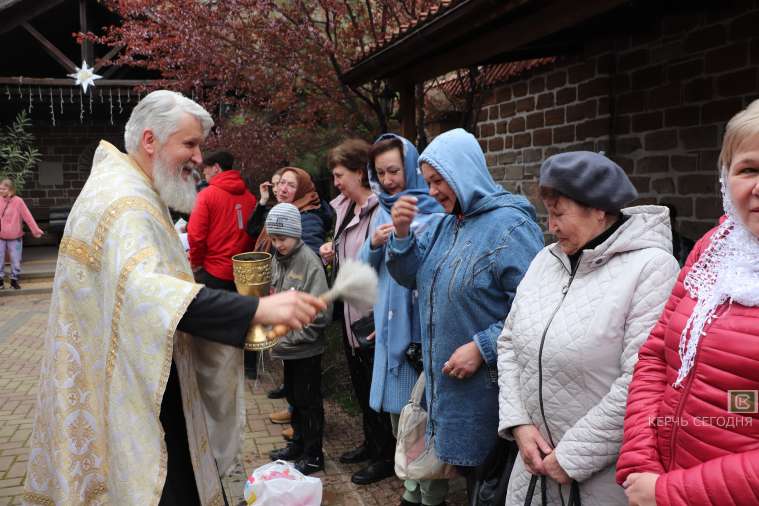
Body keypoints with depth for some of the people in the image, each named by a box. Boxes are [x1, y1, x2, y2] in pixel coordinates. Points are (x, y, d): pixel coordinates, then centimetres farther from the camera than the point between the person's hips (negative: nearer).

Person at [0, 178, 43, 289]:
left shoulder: (18, 201, -11)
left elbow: (27, 216, -9)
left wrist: (35, 230, -9)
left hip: (15, 237, -2)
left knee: (16, 260, 6)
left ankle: (14, 280, 19)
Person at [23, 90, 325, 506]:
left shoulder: (131, 190, 13)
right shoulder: (124, 202, -22)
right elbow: (142, 287, -41)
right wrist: (257, 308, -49)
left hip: (141, 384, 10)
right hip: (127, 395, -10)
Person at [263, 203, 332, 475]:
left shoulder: (309, 262, -18)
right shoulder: (278, 259, 4)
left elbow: (320, 313, -21)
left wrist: (290, 338, -17)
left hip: (306, 349, -7)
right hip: (287, 346, 7)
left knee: (308, 401, 5)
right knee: (293, 396, 20)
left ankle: (313, 456, 19)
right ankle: (298, 442, 38)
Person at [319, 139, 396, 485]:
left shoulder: (381, 210, -21)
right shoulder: (344, 208, 9)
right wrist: (332, 254, 3)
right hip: (350, 308, 9)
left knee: (375, 384, 4)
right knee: (360, 382, 20)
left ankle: (386, 456, 22)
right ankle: (371, 444, 38)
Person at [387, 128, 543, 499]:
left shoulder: (510, 226, -17)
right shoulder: (443, 224, 9)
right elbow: (408, 276, 11)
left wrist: (482, 348, -23)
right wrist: (402, 234, -6)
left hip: (485, 382, -7)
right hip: (444, 375, 7)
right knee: (461, 464, 19)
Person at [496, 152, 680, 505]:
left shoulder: (652, 267, -16)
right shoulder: (546, 259, 5)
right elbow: (509, 343, 8)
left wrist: (574, 457, -17)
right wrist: (519, 423, -3)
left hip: (607, 474, -6)